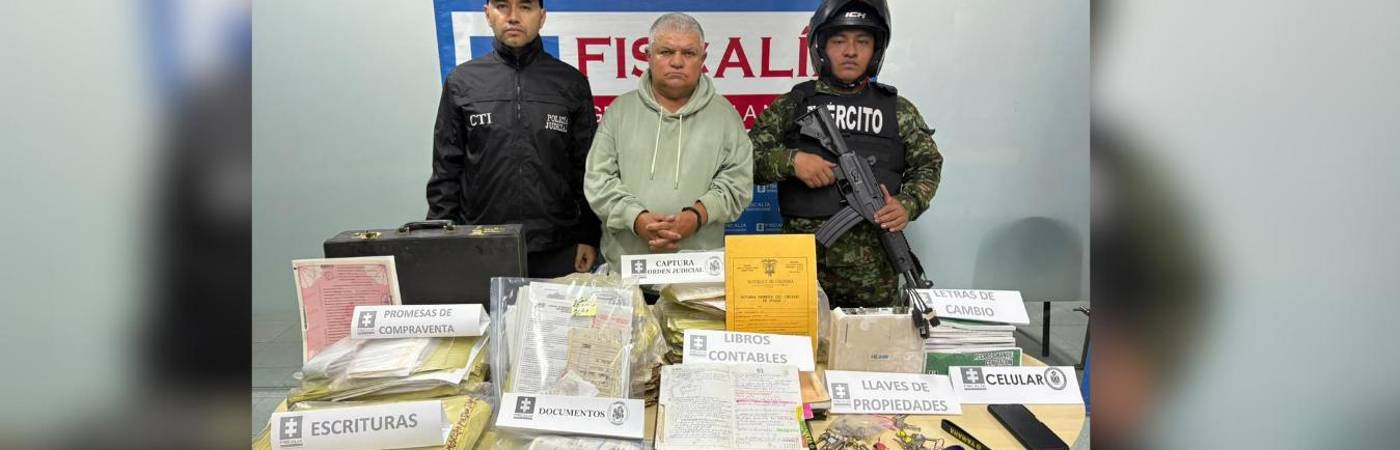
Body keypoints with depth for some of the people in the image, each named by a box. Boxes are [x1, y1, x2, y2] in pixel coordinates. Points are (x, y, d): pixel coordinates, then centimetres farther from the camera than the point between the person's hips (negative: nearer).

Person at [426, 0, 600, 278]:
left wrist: (589, 237, 0)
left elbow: (587, 169, 5)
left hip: (558, 252, 0)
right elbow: (446, 171, 6)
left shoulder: (571, 82, 4)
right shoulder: (461, 82, 5)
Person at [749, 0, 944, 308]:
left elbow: (927, 166, 13)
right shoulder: (793, 104, 6)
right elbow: (747, 157, 4)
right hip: (804, 259, 0)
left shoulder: (897, 109, 9)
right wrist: (791, 160, -13)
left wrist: (908, 204, -6)